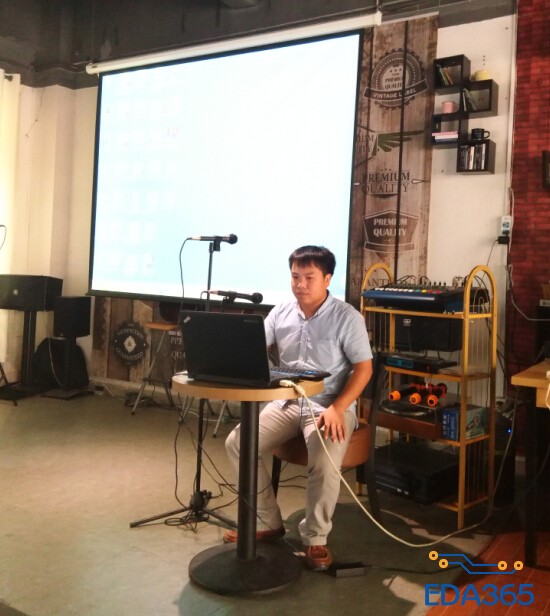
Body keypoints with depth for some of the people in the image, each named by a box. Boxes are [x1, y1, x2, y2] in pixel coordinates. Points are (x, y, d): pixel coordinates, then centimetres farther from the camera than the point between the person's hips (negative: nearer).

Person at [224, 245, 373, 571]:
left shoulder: (347, 317, -8)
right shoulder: (281, 313, 5)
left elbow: (364, 369, -9)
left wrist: (337, 408, -21)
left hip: (330, 405, -4)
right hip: (287, 402, 5)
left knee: (325, 461, -32)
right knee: (237, 442, -13)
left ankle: (316, 538, -6)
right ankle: (268, 523, 3)